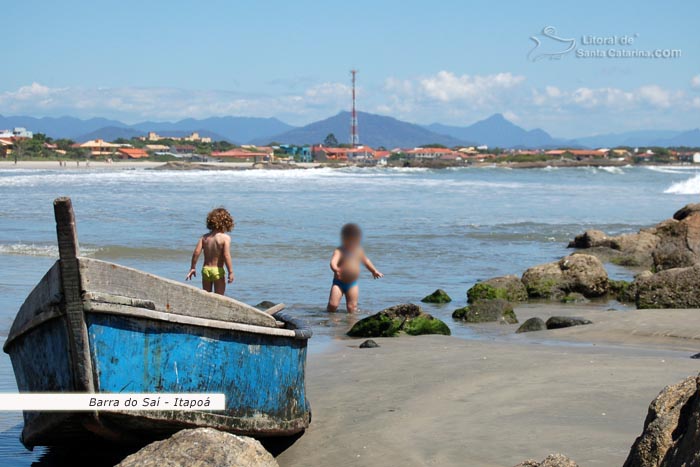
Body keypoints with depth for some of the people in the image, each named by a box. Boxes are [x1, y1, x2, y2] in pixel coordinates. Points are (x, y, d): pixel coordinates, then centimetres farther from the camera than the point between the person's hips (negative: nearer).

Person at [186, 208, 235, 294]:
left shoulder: (205, 237, 2)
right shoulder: (225, 238, -11)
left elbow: (196, 252, -4)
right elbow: (226, 256, -18)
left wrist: (193, 268, 6)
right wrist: (230, 272, -13)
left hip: (206, 269, 4)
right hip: (218, 271, -4)